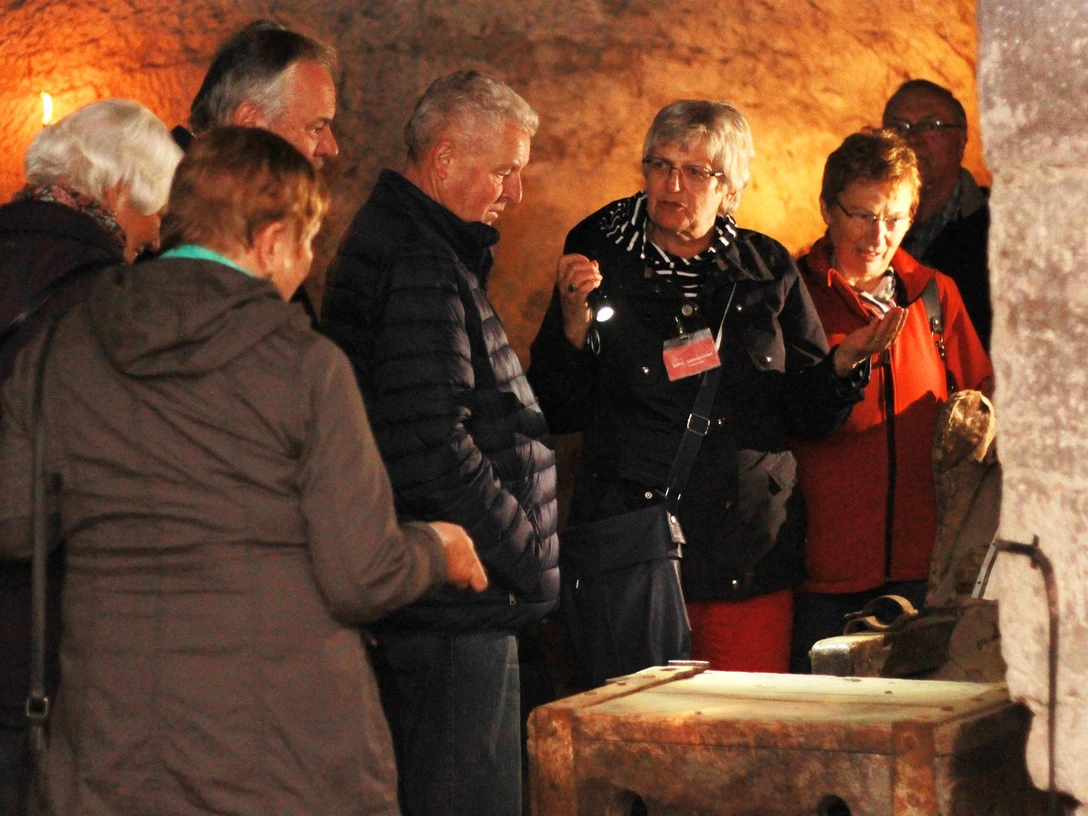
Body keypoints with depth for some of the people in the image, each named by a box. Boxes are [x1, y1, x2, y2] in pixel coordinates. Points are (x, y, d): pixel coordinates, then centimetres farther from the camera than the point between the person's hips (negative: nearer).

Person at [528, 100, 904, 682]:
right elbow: (559, 414, -1)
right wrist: (574, 323, -15)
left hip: (750, 559, 2)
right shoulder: (600, 258, 2)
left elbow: (806, 413, 8)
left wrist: (844, 363, -10)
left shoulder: (767, 269, 8)